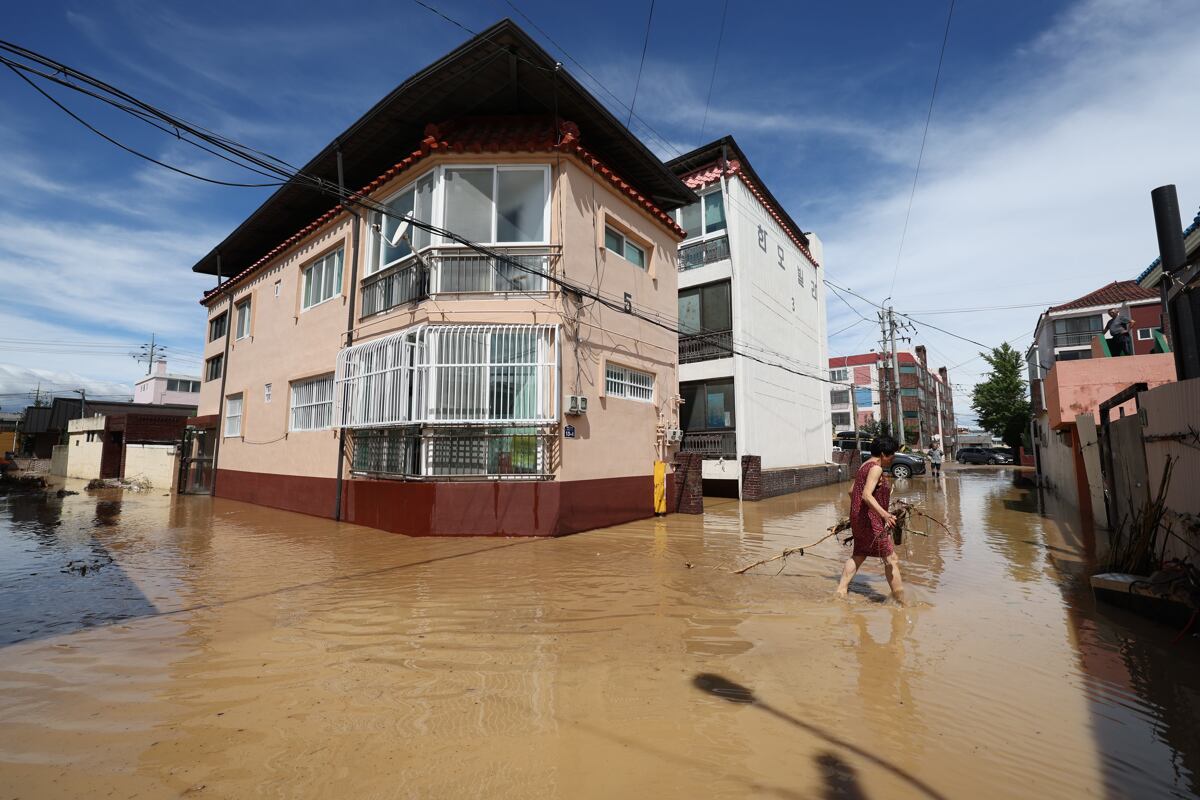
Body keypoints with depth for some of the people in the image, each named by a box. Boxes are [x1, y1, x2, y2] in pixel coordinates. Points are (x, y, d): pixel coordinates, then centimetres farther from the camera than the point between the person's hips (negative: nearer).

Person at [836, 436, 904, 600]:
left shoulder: (864, 466, 14)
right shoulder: (876, 468, -15)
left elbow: (851, 491, 21)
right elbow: (867, 495, -28)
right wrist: (884, 514, -38)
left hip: (858, 518, 10)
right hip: (871, 520, -10)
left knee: (859, 555, 18)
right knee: (891, 559, -1)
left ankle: (841, 590, 20)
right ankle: (900, 598, 7)